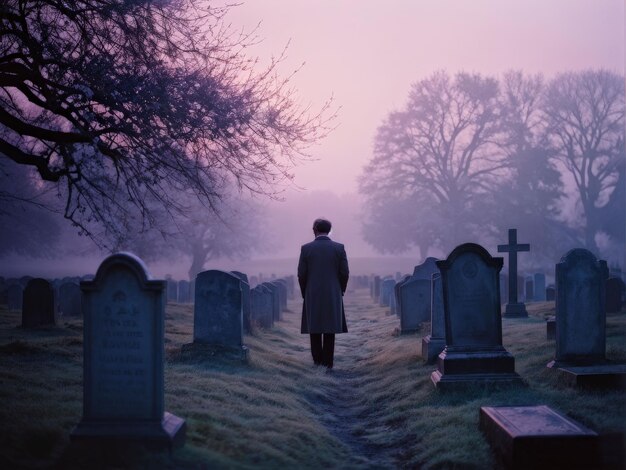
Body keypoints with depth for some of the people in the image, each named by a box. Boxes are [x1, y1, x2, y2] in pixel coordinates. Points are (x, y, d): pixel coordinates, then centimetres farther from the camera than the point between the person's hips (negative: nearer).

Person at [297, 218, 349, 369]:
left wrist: (305, 293, 11)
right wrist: (340, 291, 11)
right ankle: (328, 363, 4)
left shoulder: (306, 248, -4)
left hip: (312, 296, 0)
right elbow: (344, 273, -3)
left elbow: (301, 274, -3)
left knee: (315, 329, 8)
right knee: (330, 330, 5)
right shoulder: (339, 248, -2)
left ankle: (318, 361, 8)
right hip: (333, 295, 0)